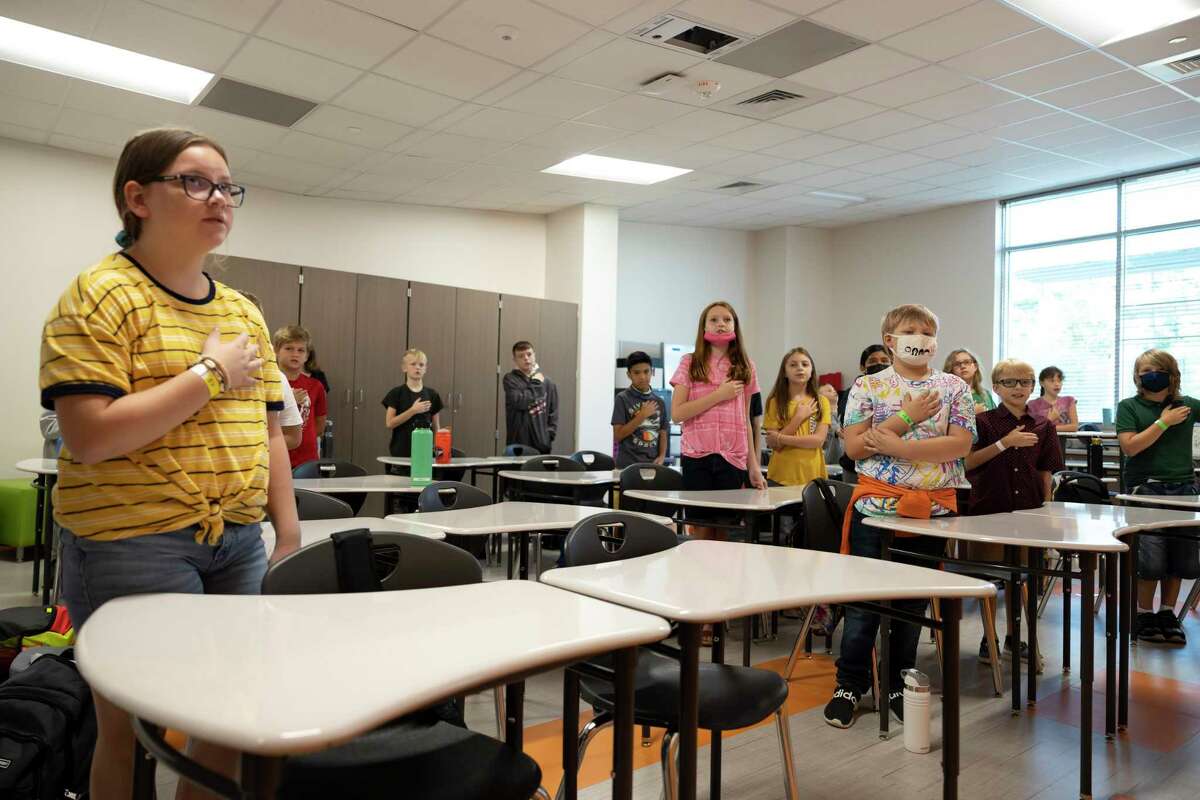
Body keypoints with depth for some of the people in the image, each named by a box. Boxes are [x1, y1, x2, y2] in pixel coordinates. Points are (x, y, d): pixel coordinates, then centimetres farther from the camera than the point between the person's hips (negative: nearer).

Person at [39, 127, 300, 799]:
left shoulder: (244, 311, 12)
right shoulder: (102, 297, -7)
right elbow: (90, 438, -18)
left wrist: (290, 537, 11)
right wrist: (211, 374, -15)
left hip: (238, 541, 6)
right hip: (133, 544, -5)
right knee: (133, 735, 5)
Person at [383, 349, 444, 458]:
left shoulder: (432, 394, 7)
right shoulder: (397, 393, -1)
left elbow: (436, 426, 11)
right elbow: (389, 423, -8)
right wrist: (412, 410, -17)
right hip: (401, 452, -2)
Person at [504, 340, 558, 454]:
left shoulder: (548, 383, 10)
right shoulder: (510, 379, 1)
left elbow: (553, 413, 11)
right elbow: (520, 402, -15)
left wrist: (549, 435, -1)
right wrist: (536, 384, -5)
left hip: (541, 445, 3)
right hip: (518, 444, -3)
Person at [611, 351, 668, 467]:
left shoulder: (659, 402, 11)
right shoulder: (622, 399, -2)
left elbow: (663, 434, 13)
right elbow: (618, 435, -7)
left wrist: (662, 456, -5)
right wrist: (642, 415, -11)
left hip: (653, 464, 4)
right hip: (628, 465, -4)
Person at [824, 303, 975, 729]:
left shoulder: (954, 387, 4)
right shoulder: (867, 386, 1)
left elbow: (960, 445, -8)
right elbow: (854, 447, -7)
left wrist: (897, 446, -17)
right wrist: (907, 418, -12)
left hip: (932, 508, 2)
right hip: (876, 505, -1)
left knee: (914, 600, 12)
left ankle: (897, 685, 27)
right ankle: (850, 684, 17)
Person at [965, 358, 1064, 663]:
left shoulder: (1042, 427, 5)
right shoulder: (984, 422, -5)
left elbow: (1045, 471, 9)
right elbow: (967, 462, -13)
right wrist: (1005, 443, -20)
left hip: (1026, 511, 3)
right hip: (989, 509, -3)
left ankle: (1014, 637, 27)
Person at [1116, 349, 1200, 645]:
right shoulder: (1129, 407, 0)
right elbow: (1130, 446, -11)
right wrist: (1164, 422, -10)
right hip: (1145, 488, -3)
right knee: (1151, 557, -6)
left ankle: (1167, 614, 23)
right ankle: (1144, 615, 11)